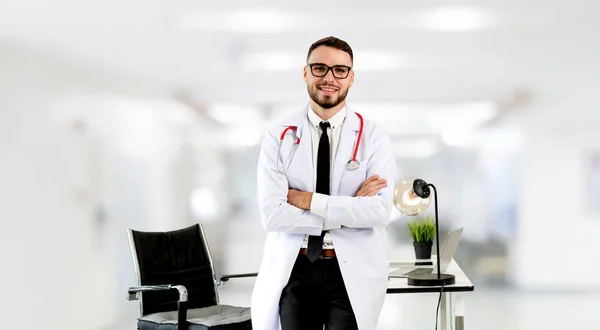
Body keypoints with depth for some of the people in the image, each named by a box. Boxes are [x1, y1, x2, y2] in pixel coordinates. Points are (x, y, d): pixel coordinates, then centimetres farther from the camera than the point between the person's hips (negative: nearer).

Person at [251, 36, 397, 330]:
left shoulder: (373, 136, -3)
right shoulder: (279, 138, -2)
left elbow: (380, 210, -15)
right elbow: (272, 214, -12)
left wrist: (307, 200, -16)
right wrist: (349, 209, -16)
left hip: (353, 273, 0)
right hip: (292, 272, 1)